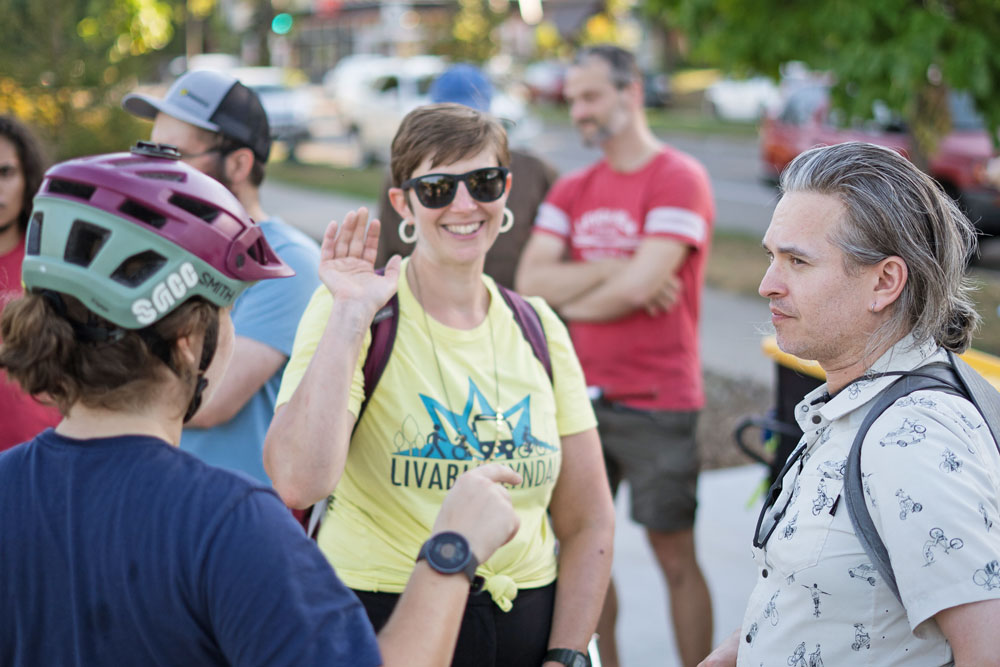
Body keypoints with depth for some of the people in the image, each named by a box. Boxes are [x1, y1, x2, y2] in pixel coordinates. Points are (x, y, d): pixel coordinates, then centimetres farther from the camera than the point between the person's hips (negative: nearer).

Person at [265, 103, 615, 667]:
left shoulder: (539, 329, 4)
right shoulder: (352, 311, -9)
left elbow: (588, 523, 7)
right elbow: (299, 484, -25)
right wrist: (349, 317, -26)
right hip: (383, 621, -4)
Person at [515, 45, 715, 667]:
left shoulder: (679, 179, -9)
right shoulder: (572, 190, 10)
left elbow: (639, 288, -20)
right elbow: (530, 282, -2)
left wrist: (567, 300, -4)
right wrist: (608, 270, -14)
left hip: (655, 404, -6)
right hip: (578, 395, 6)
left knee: (676, 556, 4)